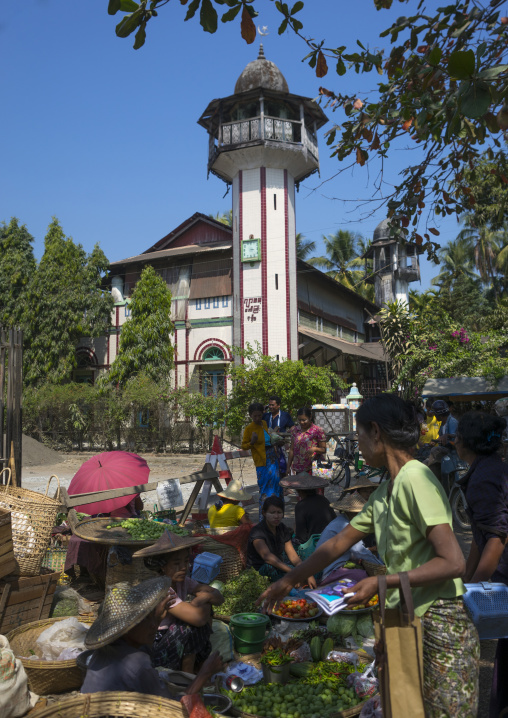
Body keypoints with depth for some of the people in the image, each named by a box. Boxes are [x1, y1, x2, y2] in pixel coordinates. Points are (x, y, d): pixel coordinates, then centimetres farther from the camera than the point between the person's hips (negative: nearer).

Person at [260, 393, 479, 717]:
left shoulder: (415, 479, -20)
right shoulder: (385, 491, 8)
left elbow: (453, 562, -24)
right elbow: (340, 542, 16)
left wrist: (383, 582, -21)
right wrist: (289, 580, 20)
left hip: (439, 626, -8)